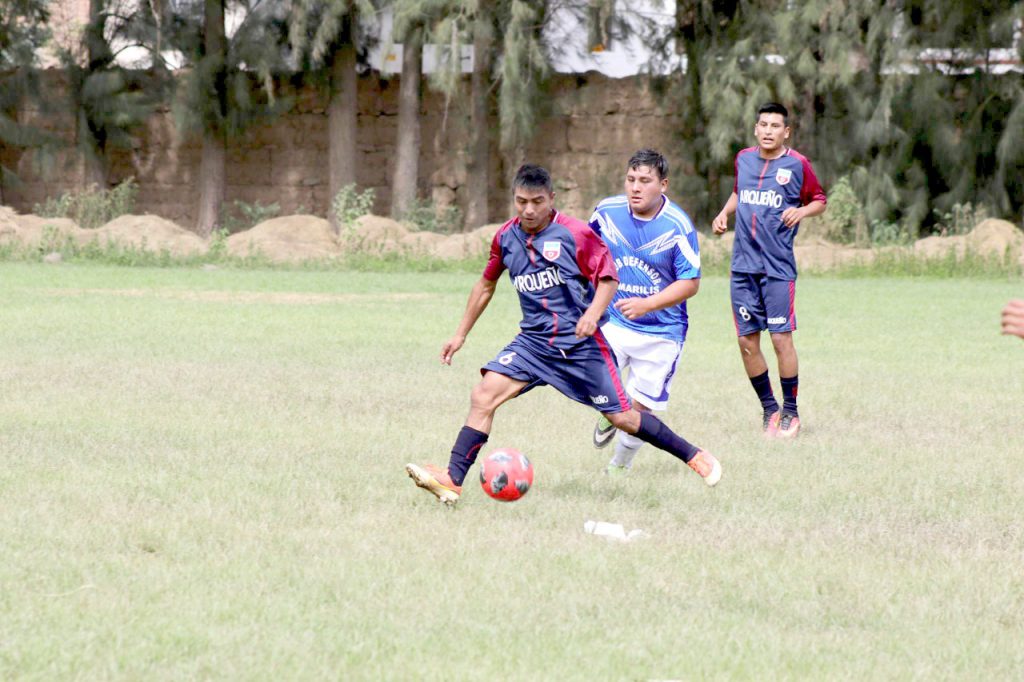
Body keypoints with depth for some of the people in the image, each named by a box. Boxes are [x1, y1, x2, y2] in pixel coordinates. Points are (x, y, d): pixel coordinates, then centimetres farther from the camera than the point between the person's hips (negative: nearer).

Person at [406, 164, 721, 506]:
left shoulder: (575, 234, -12)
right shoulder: (506, 237, 3)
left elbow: (608, 278, -8)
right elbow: (486, 284, 18)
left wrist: (594, 313, -27)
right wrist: (461, 333, 19)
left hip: (581, 342, -4)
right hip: (533, 341, 4)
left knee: (622, 417, 0)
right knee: (483, 396, -14)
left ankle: (694, 456, 19)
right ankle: (452, 481, -16)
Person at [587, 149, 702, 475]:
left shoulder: (678, 226, -17)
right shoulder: (607, 212, -6)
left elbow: (690, 283, -15)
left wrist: (646, 304, -28)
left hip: (661, 330, -2)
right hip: (612, 321, 2)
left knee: (640, 406, 4)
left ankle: (621, 463, 32)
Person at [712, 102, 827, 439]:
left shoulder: (797, 165, -2)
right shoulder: (743, 160, 10)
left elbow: (819, 200, 8)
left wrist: (801, 211, -12)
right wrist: (724, 213, 10)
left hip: (778, 266, -4)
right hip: (743, 266, 4)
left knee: (781, 337, -8)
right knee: (747, 340, 2)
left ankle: (790, 412, 4)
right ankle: (769, 408, 16)